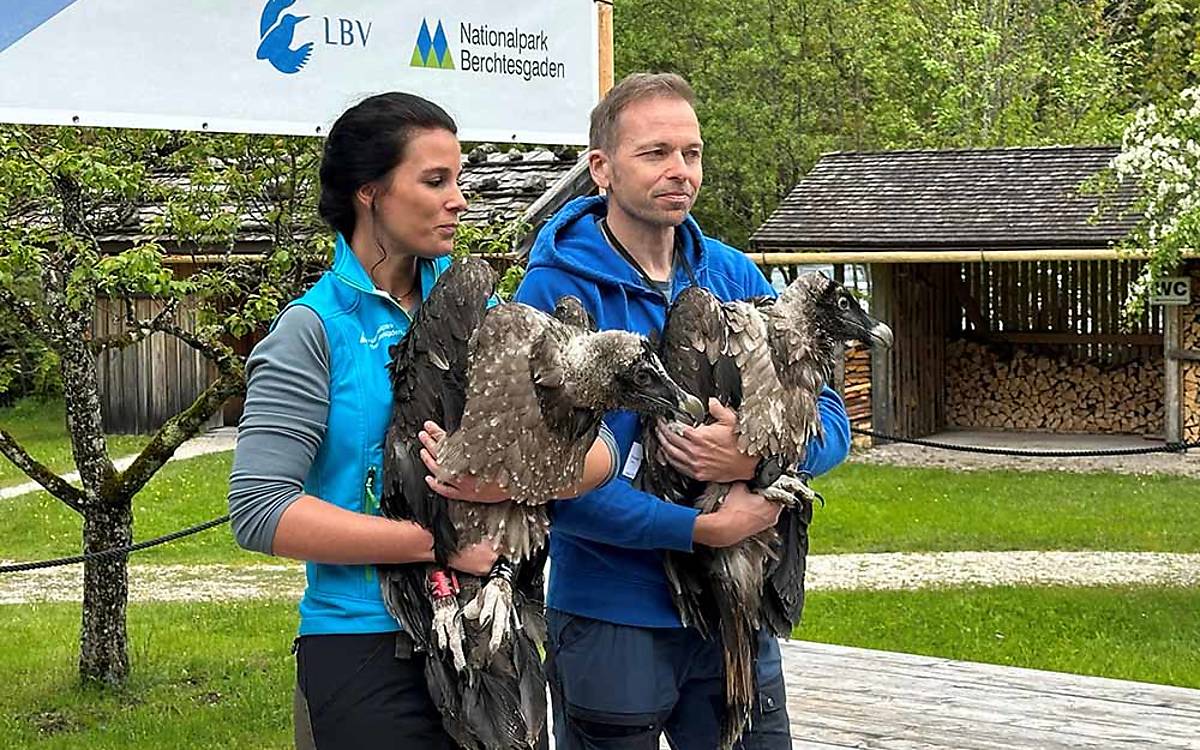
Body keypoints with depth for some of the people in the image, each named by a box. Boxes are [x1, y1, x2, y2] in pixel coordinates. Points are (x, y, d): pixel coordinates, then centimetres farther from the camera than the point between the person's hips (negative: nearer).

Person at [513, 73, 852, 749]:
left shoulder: (733, 275, 4)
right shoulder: (556, 290, -13)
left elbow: (831, 421, 2)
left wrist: (758, 457, -19)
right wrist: (706, 529, -21)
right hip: (612, 614, -4)